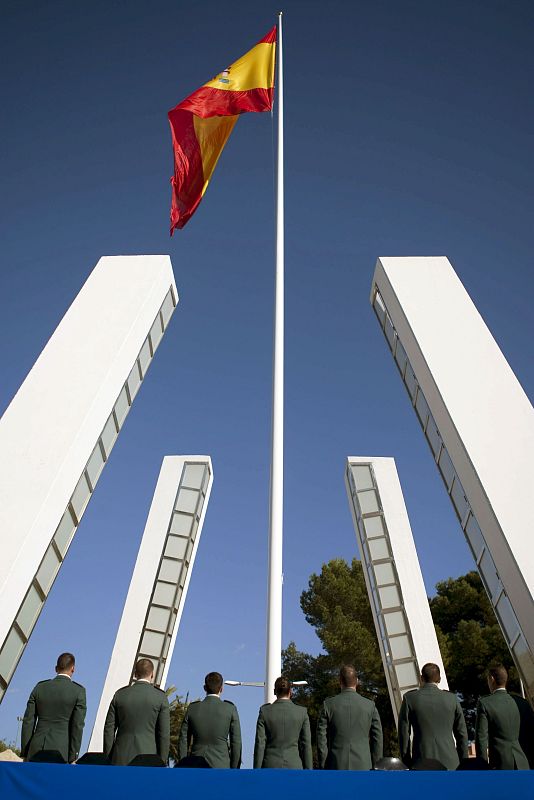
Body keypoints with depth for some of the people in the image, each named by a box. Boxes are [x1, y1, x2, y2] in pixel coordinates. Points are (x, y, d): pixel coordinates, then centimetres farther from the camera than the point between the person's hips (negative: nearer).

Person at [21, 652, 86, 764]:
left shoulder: (40, 687, 7)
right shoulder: (78, 691, -2)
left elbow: (28, 721, 8)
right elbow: (78, 725, -6)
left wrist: (25, 753, 14)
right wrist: (73, 757, 0)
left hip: (36, 750, 3)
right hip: (61, 750, -3)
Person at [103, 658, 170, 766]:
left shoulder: (120, 694, 4)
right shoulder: (160, 697, -2)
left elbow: (109, 728, 7)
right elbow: (164, 733, -3)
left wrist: (108, 758, 14)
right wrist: (162, 761, 5)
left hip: (121, 758, 2)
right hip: (148, 759, -2)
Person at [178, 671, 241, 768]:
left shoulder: (192, 708, 1)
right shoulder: (230, 709, -3)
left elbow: (183, 741, 5)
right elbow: (236, 742, -2)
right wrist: (234, 769, 7)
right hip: (221, 767, -2)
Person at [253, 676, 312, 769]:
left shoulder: (265, 711, -4)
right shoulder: (302, 712, -2)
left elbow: (260, 745, -5)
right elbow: (306, 745, -1)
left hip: (271, 767, 0)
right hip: (294, 768, 0)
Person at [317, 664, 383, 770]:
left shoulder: (328, 705, -2)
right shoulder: (370, 706, 1)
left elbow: (321, 739, -1)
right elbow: (377, 738, 4)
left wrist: (323, 766, 7)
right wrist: (374, 766, 13)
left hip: (336, 766, -1)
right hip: (363, 766, 1)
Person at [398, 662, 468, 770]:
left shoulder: (410, 698, -4)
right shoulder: (452, 698, 1)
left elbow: (404, 732, -1)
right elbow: (461, 733, 6)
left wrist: (407, 762, 10)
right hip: (449, 762, 2)